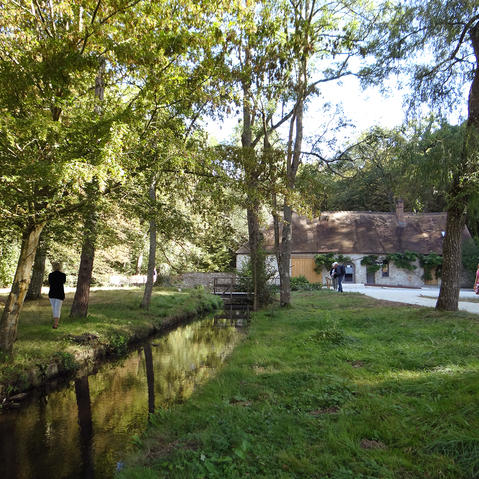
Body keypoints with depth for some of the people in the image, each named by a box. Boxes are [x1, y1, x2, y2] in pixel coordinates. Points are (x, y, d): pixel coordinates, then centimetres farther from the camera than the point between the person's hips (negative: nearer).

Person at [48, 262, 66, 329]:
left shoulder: (50, 275, -1)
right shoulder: (63, 275, -6)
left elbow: (49, 283, 15)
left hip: (51, 294, 3)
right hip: (60, 294, -3)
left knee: (54, 308, 17)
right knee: (57, 309, -2)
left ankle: (55, 322, 23)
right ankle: (55, 324, -10)